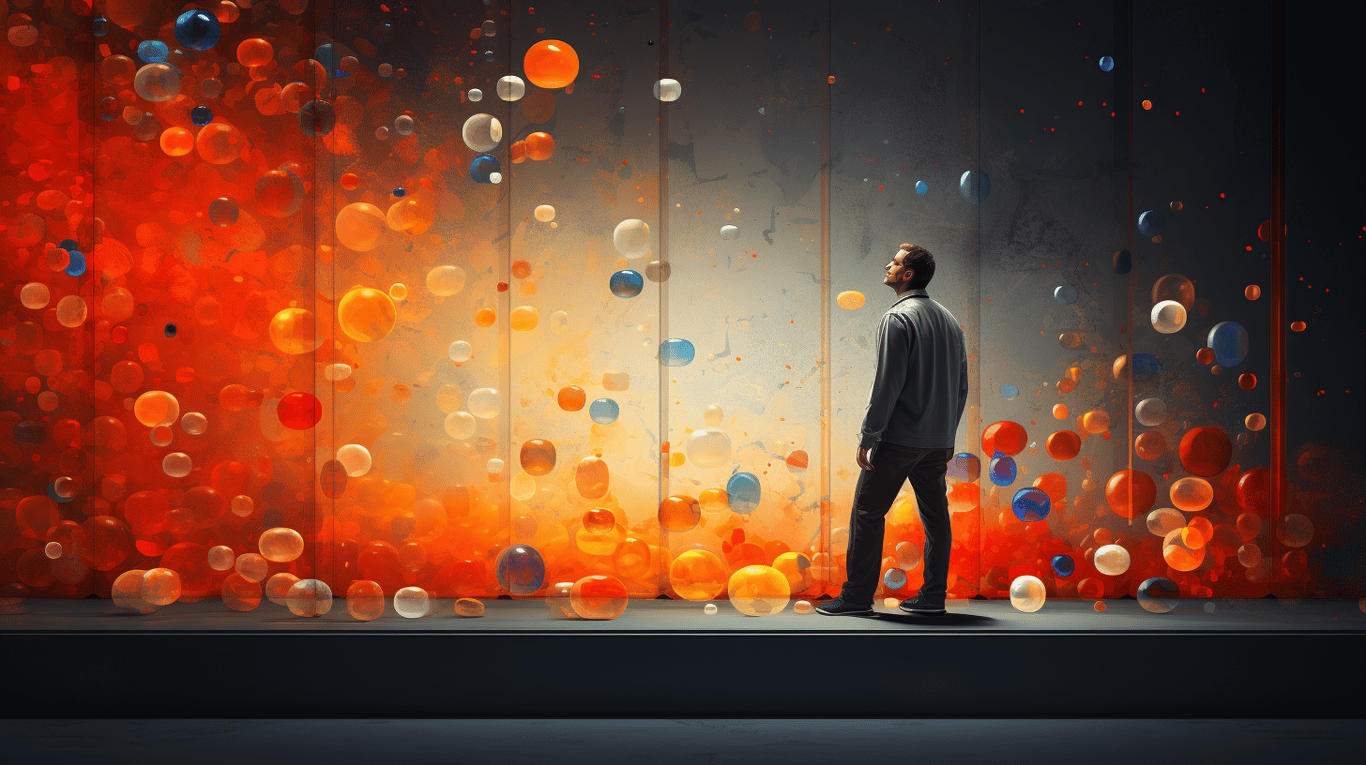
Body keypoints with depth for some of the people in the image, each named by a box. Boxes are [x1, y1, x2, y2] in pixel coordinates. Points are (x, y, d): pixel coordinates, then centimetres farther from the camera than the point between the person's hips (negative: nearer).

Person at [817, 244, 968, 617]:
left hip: (899, 438, -7)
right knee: (935, 516, 10)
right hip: (937, 440, 8)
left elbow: (887, 384, -17)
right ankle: (933, 596, 13)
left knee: (867, 513, 0)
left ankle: (857, 596, 1)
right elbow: (961, 387, 15)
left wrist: (868, 436, -12)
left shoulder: (897, 318, -12)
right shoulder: (950, 320, 12)